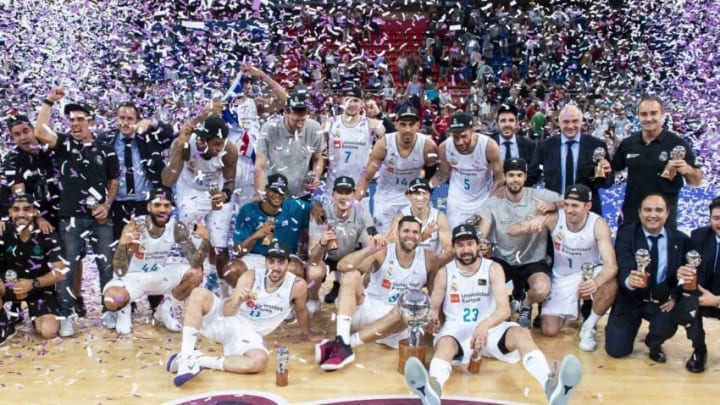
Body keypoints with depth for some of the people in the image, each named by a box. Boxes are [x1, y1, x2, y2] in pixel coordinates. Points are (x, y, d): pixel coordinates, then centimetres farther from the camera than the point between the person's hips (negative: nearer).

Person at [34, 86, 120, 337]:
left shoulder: (105, 150, 6)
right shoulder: (64, 143, 3)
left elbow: (114, 181, 12)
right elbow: (40, 132, -16)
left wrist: (107, 205, -2)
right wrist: (49, 101, -15)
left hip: (100, 217, 1)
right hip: (71, 218, -1)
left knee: (107, 266, 6)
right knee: (68, 267, 2)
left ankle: (109, 311, 19)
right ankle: (66, 316, 11)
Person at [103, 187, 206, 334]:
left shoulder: (178, 228, -16)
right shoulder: (134, 227, -27)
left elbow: (195, 263, -20)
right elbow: (120, 272, -32)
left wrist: (205, 241, -37)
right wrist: (123, 245, -50)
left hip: (158, 276, 4)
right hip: (131, 277, -4)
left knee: (195, 274, -19)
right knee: (112, 300, -35)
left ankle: (164, 310, 6)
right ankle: (124, 310, 6)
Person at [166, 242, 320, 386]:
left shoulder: (297, 285, -14)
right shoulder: (250, 276, -14)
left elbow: (301, 310, 8)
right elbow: (227, 311, -19)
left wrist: (308, 334, 22)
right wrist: (237, 301, -41)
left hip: (248, 333, 0)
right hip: (224, 319, 0)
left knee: (259, 361, -35)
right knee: (199, 293, -28)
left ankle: (199, 361, -25)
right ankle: (185, 356, -33)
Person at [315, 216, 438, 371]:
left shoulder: (429, 259, -2)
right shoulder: (382, 252, -9)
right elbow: (342, 266, -21)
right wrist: (371, 248, -31)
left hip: (395, 319, 0)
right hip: (368, 308, 0)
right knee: (352, 274, -24)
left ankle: (339, 345, -36)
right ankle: (342, 344, -41)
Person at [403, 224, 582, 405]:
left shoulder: (493, 268, 0)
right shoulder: (444, 273, 3)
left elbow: (504, 309, -13)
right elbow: (434, 308, 10)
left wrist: (485, 324, -35)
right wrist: (432, 320, -17)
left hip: (491, 328, 1)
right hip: (457, 329, -1)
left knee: (522, 333, -30)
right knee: (445, 343, -37)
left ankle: (552, 386, -55)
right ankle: (432, 389, -71)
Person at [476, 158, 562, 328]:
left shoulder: (539, 195, -7)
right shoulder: (493, 202, -3)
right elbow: (481, 234, -11)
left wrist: (551, 206, -32)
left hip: (533, 261, -1)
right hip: (502, 260, 1)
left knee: (541, 289, -32)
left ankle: (526, 306, 9)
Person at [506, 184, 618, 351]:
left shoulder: (598, 225, -24)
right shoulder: (555, 218, -21)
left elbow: (611, 265, -31)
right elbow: (511, 231, -22)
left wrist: (596, 282, -54)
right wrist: (527, 228, -47)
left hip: (590, 272, -1)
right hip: (562, 277, 2)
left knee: (609, 286, -37)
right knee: (549, 330, -7)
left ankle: (589, 327, -7)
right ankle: (572, 310, 29)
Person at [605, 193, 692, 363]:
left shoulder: (681, 240, -3)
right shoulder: (626, 234, -11)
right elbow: (623, 270, -22)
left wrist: (675, 297, -13)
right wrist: (629, 280, -46)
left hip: (661, 300, 1)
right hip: (631, 299, -1)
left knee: (667, 326, -32)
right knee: (616, 350, -8)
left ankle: (654, 344, 9)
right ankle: (634, 322, 28)